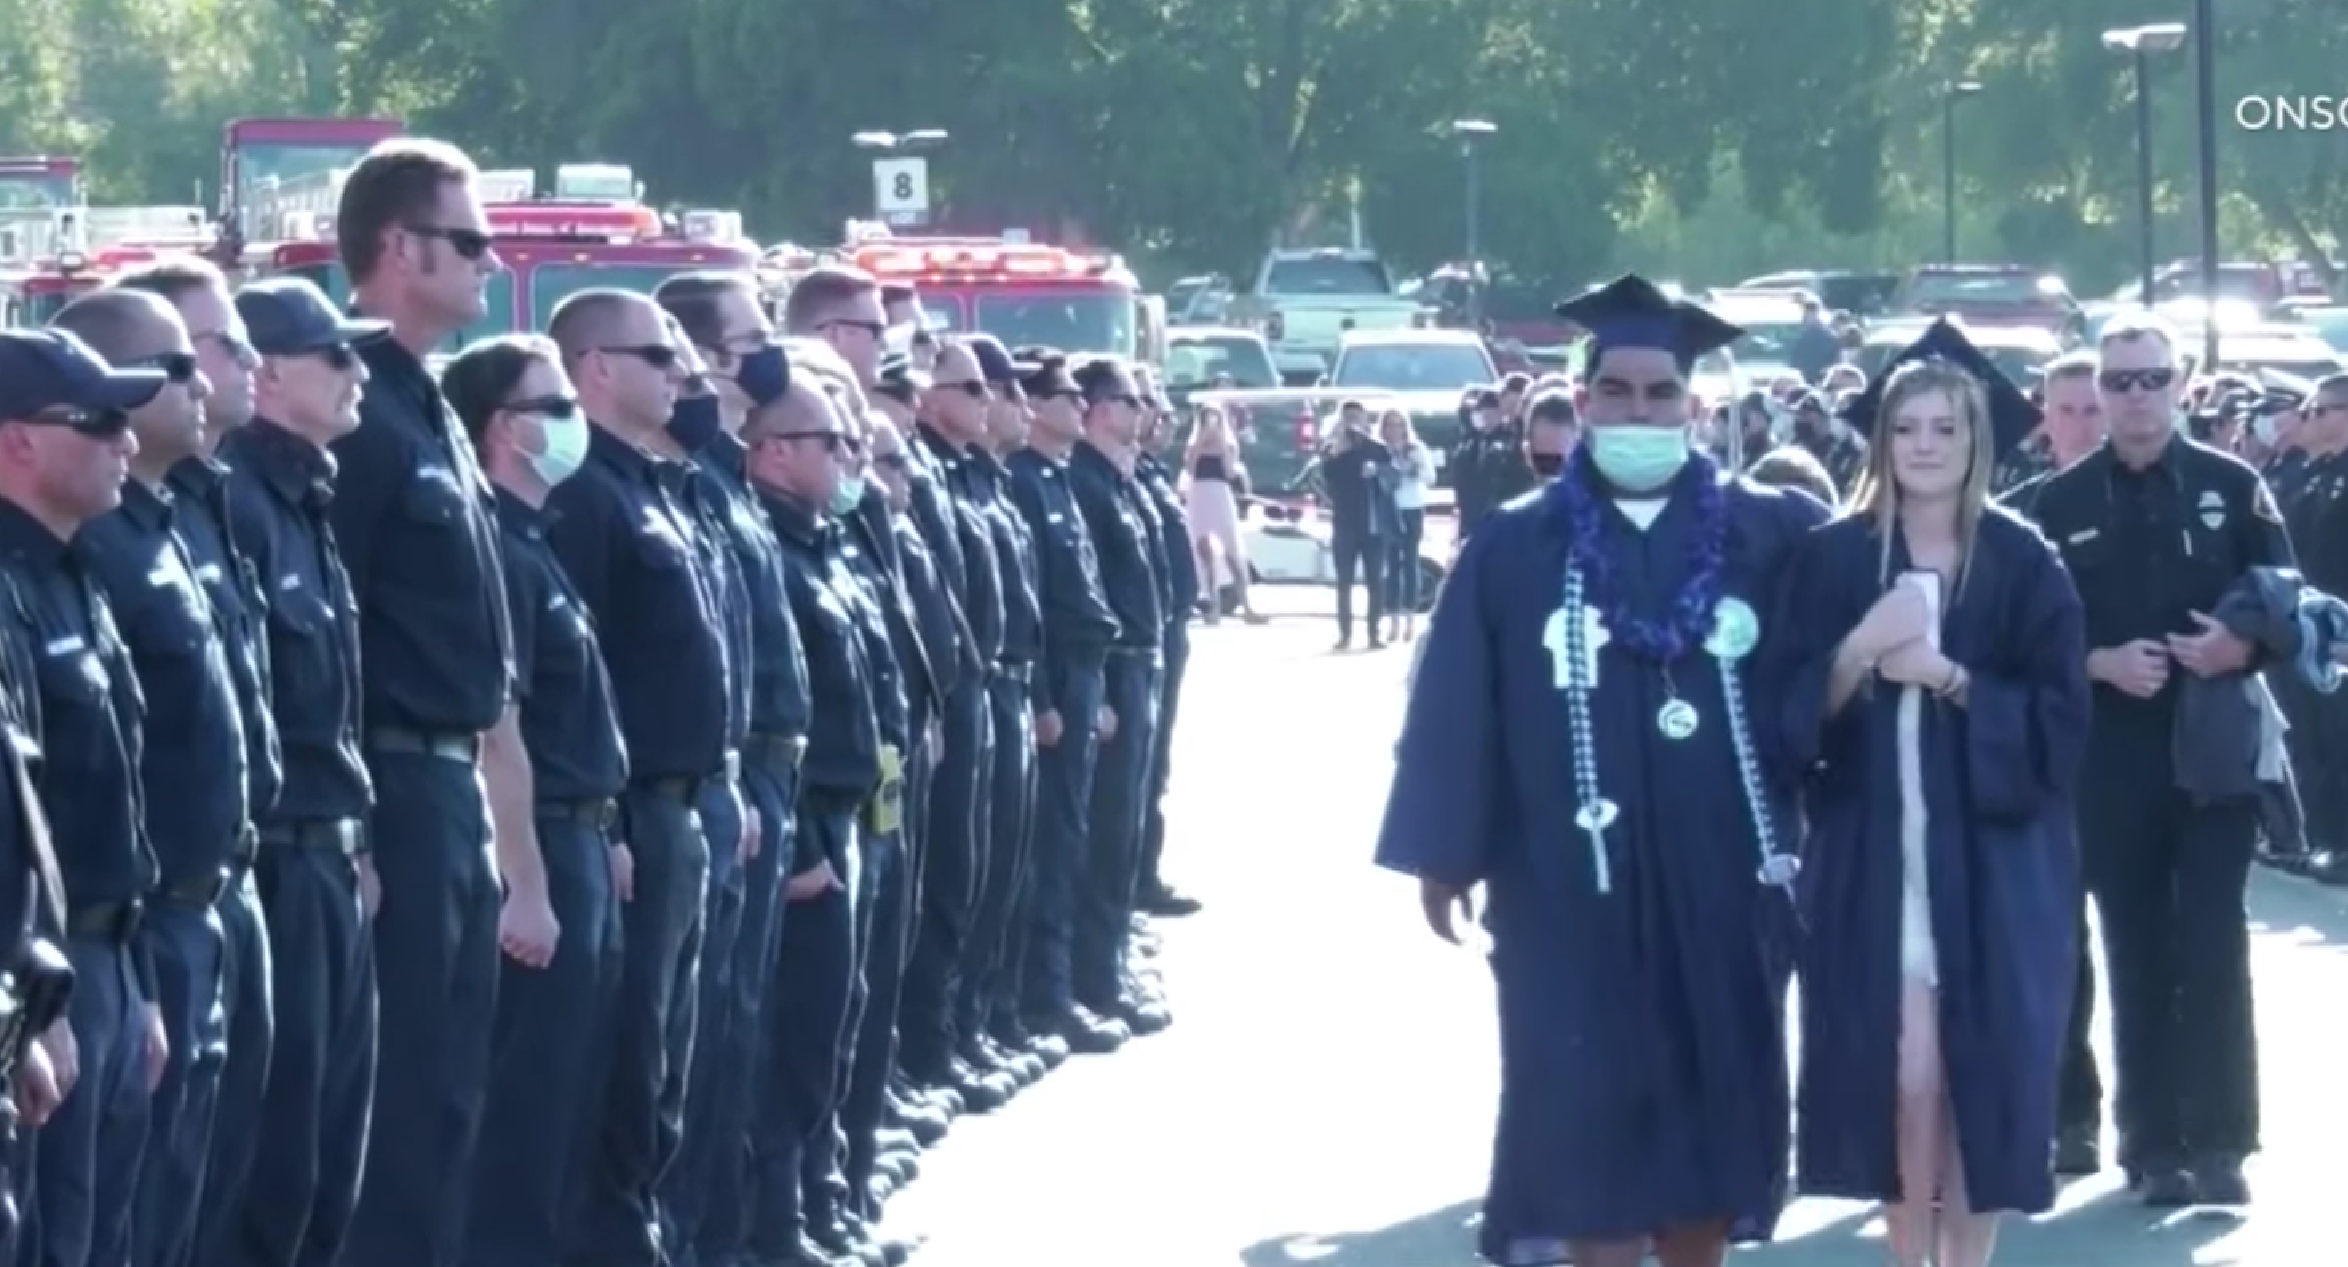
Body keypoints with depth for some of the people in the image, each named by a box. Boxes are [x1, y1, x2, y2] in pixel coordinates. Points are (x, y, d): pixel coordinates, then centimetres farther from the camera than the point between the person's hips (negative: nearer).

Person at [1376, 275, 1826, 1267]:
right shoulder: (1513, 549, 1)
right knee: (1594, 1129, -1)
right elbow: (1455, 709, 0)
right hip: (1573, 888, -1)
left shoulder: (1767, 535, 3)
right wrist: (1442, 854, -1)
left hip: (1721, 884, 1)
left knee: (1714, 1112, 7)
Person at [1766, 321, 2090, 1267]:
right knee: (1902, 1078, -5)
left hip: (1992, 861, 0)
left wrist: (1951, 677, -14)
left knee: (1980, 1077, -1)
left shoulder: (2023, 563, 1)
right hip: (1873, 857, 0)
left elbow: (2061, 719, -3)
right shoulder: (1832, 558, 2)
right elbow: (1788, 712, -1)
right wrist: (1861, 648, -17)